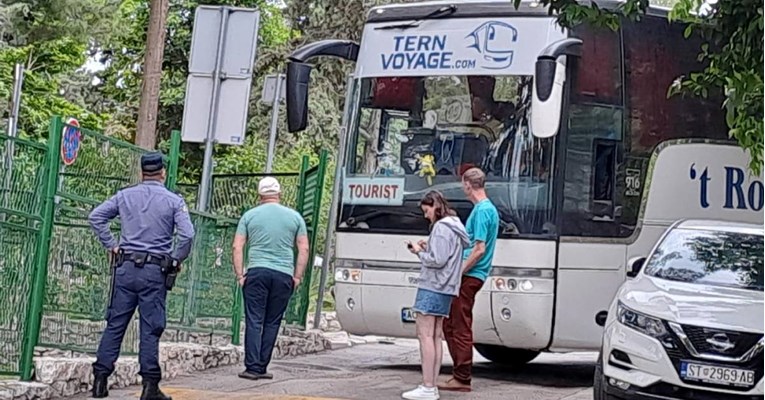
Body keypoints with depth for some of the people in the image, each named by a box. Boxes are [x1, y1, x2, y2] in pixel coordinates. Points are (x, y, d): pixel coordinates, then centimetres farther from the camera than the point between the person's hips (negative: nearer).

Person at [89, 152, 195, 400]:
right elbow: (187, 235, -12)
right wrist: (176, 261, 2)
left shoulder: (125, 195, 7)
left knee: (115, 324, 7)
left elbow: (95, 216, 5)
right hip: (155, 270, -2)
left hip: (126, 267, 3)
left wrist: (111, 245, 9)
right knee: (151, 329, 1)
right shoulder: (173, 201, -2)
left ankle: (100, 378, 6)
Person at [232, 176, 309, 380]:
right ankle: (261, 368, 9)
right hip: (283, 274, 1)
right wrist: (297, 277, 9)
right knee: (272, 323, 8)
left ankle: (252, 367, -8)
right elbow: (303, 249, 6)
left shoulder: (250, 215, 6)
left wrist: (239, 275, 4)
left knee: (254, 321, -1)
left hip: (257, 272, -1)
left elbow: (237, 247, 1)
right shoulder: (294, 216, 8)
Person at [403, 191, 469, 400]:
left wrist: (419, 252, -4)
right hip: (446, 289, 10)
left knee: (425, 335, -10)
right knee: (436, 337, 10)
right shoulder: (455, 227, 18)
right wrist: (427, 249, 10)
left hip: (432, 288, -10)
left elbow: (437, 260, -18)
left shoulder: (441, 228, -12)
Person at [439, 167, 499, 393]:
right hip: (469, 275, 10)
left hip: (469, 276, -10)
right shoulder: (488, 208, 17)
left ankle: (462, 379, -1)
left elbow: (479, 249, -20)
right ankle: (460, 373, 18)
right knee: (451, 325, 14)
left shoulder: (482, 211, -14)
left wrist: (459, 272, -17)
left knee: (460, 328, -5)